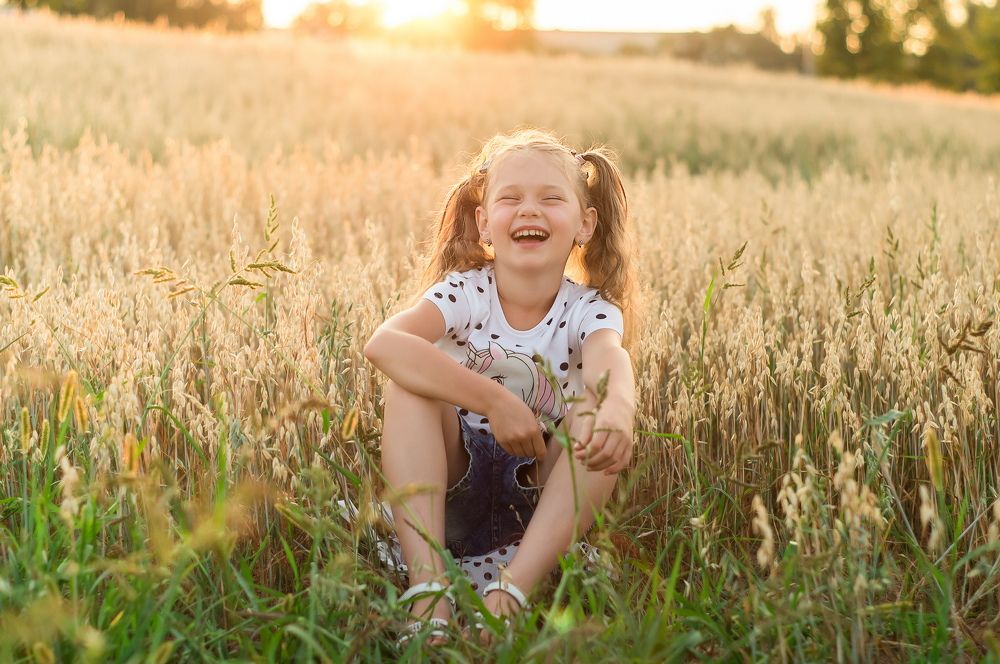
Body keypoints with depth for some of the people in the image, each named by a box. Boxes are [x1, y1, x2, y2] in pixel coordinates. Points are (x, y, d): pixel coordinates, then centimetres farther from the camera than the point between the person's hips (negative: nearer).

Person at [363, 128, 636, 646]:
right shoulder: (466, 292, -11)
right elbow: (382, 344, -32)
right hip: (454, 482, 0)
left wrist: (616, 409, -60)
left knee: (597, 402, -26)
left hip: (540, 494, 0)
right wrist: (493, 399, -41)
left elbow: (611, 361, -35)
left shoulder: (589, 310, -9)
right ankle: (427, 584, -36)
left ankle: (514, 589, -35)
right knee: (409, 378, -25)